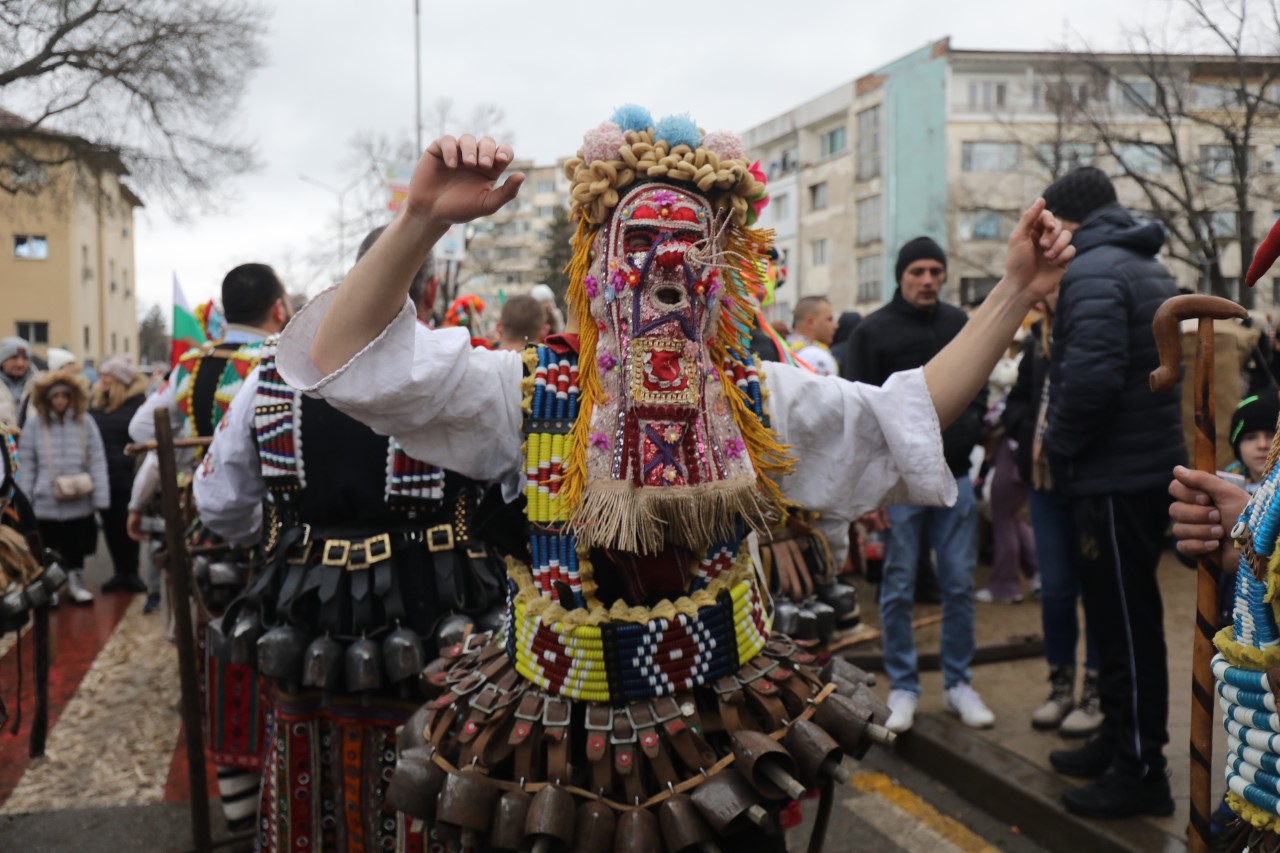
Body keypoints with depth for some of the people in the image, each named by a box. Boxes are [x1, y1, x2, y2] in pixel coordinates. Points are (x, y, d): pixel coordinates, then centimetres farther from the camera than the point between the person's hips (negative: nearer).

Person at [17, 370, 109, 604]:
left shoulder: (85, 421, -1)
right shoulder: (34, 423, -1)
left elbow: (97, 461, -3)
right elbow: (26, 465, 1)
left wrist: (101, 497, -7)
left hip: (79, 501, 1)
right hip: (45, 502, -1)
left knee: (76, 547, 14)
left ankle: (76, 583, 30)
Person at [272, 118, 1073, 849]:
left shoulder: (755, 397, 0)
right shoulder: (533, 390, -11)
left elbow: (910, 412, 1)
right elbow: (347, 357, -18)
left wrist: (1015, 293, -7)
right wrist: (422, 220, -32)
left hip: (727, 727, 3)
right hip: (560, 734, -3)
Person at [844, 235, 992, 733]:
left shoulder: (960, 325, 10)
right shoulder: (872, 332, -1)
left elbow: (977, 394, 18)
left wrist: (967, 428, -2)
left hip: (954, 477, 3)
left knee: (959, 585, 7)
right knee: (898, 589, 4)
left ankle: (959, 683, 21)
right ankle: (903, 688, 16)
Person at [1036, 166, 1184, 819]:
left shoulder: (1091, 273, -15)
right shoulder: (1150, 269, 17)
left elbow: (1090, 376, -28)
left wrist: (1059, 444, -12)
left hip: (1114, 476, -10)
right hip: (1151, 463, 10)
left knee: (1125, 623, -2)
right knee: (1123, 616, 18)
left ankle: (1140, 772, 8)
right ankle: (1120, 741, 29)